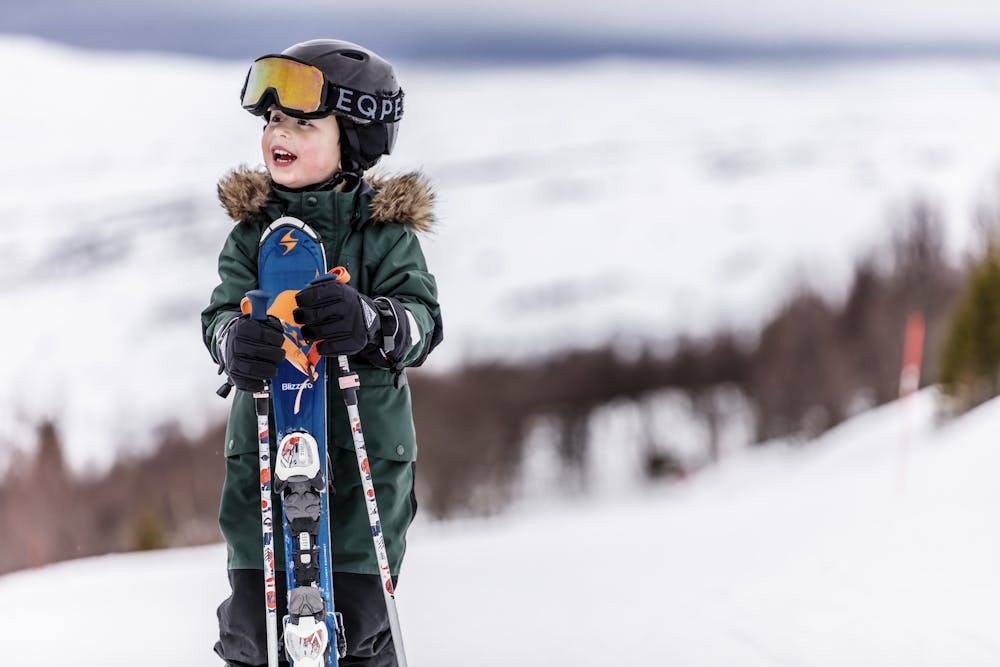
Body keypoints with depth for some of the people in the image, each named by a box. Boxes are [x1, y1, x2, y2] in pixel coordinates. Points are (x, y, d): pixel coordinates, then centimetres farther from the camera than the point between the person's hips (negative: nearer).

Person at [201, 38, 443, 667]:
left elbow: (424, 319, -13)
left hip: (366, 451, -2)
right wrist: (236, 340, -31)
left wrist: (370, 321, -36)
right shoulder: (253, 230, 6)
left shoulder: (385, 232, -1)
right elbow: (221, 311, -5)